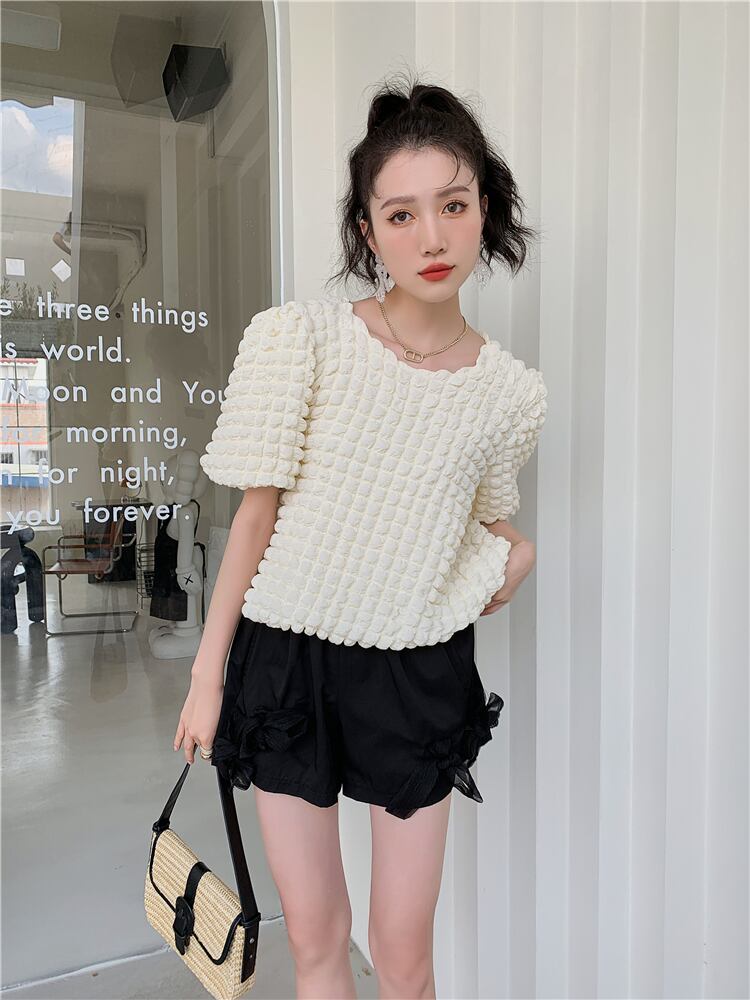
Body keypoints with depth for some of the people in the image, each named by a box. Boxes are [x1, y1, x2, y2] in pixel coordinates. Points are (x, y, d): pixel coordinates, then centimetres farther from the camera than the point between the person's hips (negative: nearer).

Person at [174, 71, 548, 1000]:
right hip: (288, 657, 0)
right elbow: (256, 512, -6)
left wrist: (515, 548, -7)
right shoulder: (298, 338, -10)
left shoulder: (512, 391, -3)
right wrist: (207, 674, -3)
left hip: (419, 674, 1)